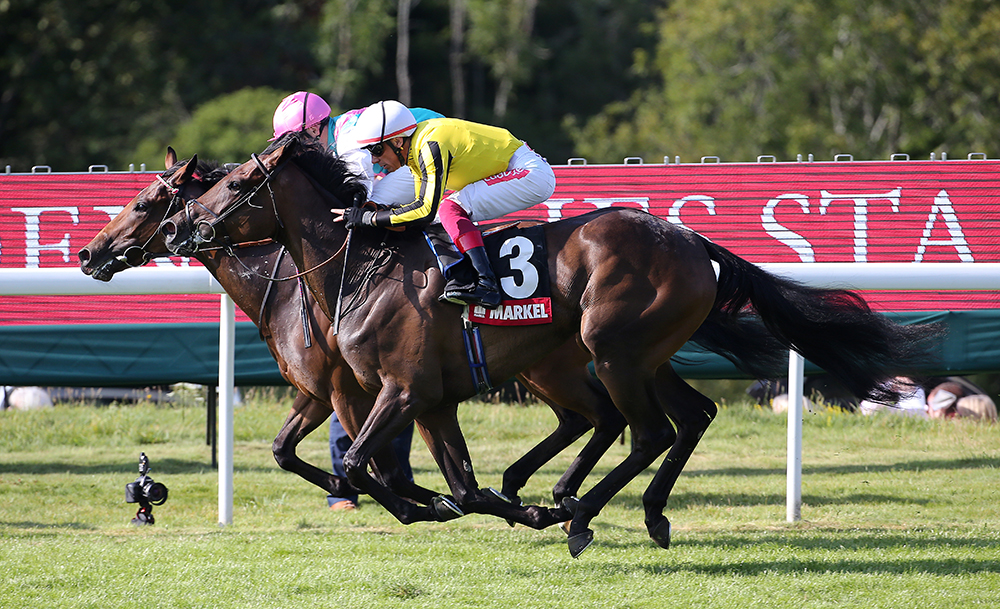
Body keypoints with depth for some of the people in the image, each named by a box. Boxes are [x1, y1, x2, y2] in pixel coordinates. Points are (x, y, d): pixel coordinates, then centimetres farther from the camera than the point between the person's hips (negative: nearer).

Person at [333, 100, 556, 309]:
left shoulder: (431, 145, -23)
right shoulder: (418, 146, 7)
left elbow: (426, 210, -28)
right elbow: (423, 203, 16)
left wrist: (368, 218, -22)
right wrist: (385, 210, -2)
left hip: (532, 174, -10)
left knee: (450, 208, -21)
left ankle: (487, 284, -30)